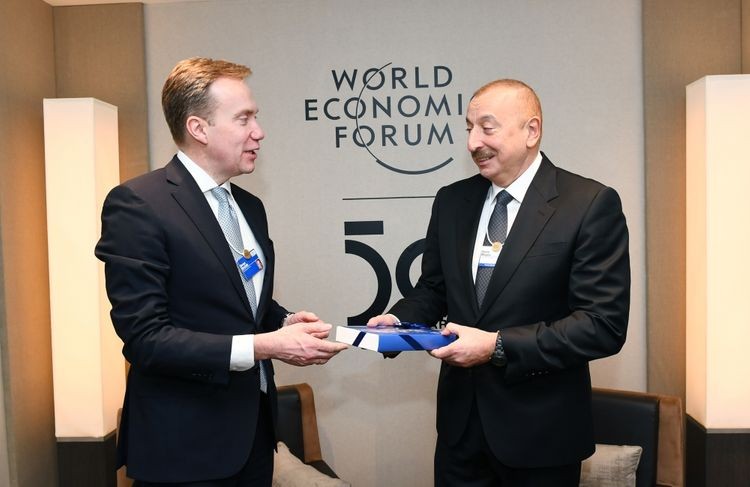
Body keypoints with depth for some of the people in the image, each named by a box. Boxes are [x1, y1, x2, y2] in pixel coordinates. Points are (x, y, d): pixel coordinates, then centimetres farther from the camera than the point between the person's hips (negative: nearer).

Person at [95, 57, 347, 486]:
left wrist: (286, 322, -2)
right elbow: (144, 337, -20)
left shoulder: (250, 207, 10)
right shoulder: (137, 204, -15)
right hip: (186, 445, -7)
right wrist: (263, 346, -24)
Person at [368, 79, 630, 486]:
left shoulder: (590, 204, -12)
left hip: (540, 428, -4)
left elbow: (605, 325, -16)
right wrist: (398, 320, -8)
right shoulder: (451, 201, 4)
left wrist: (498, 346, -22)